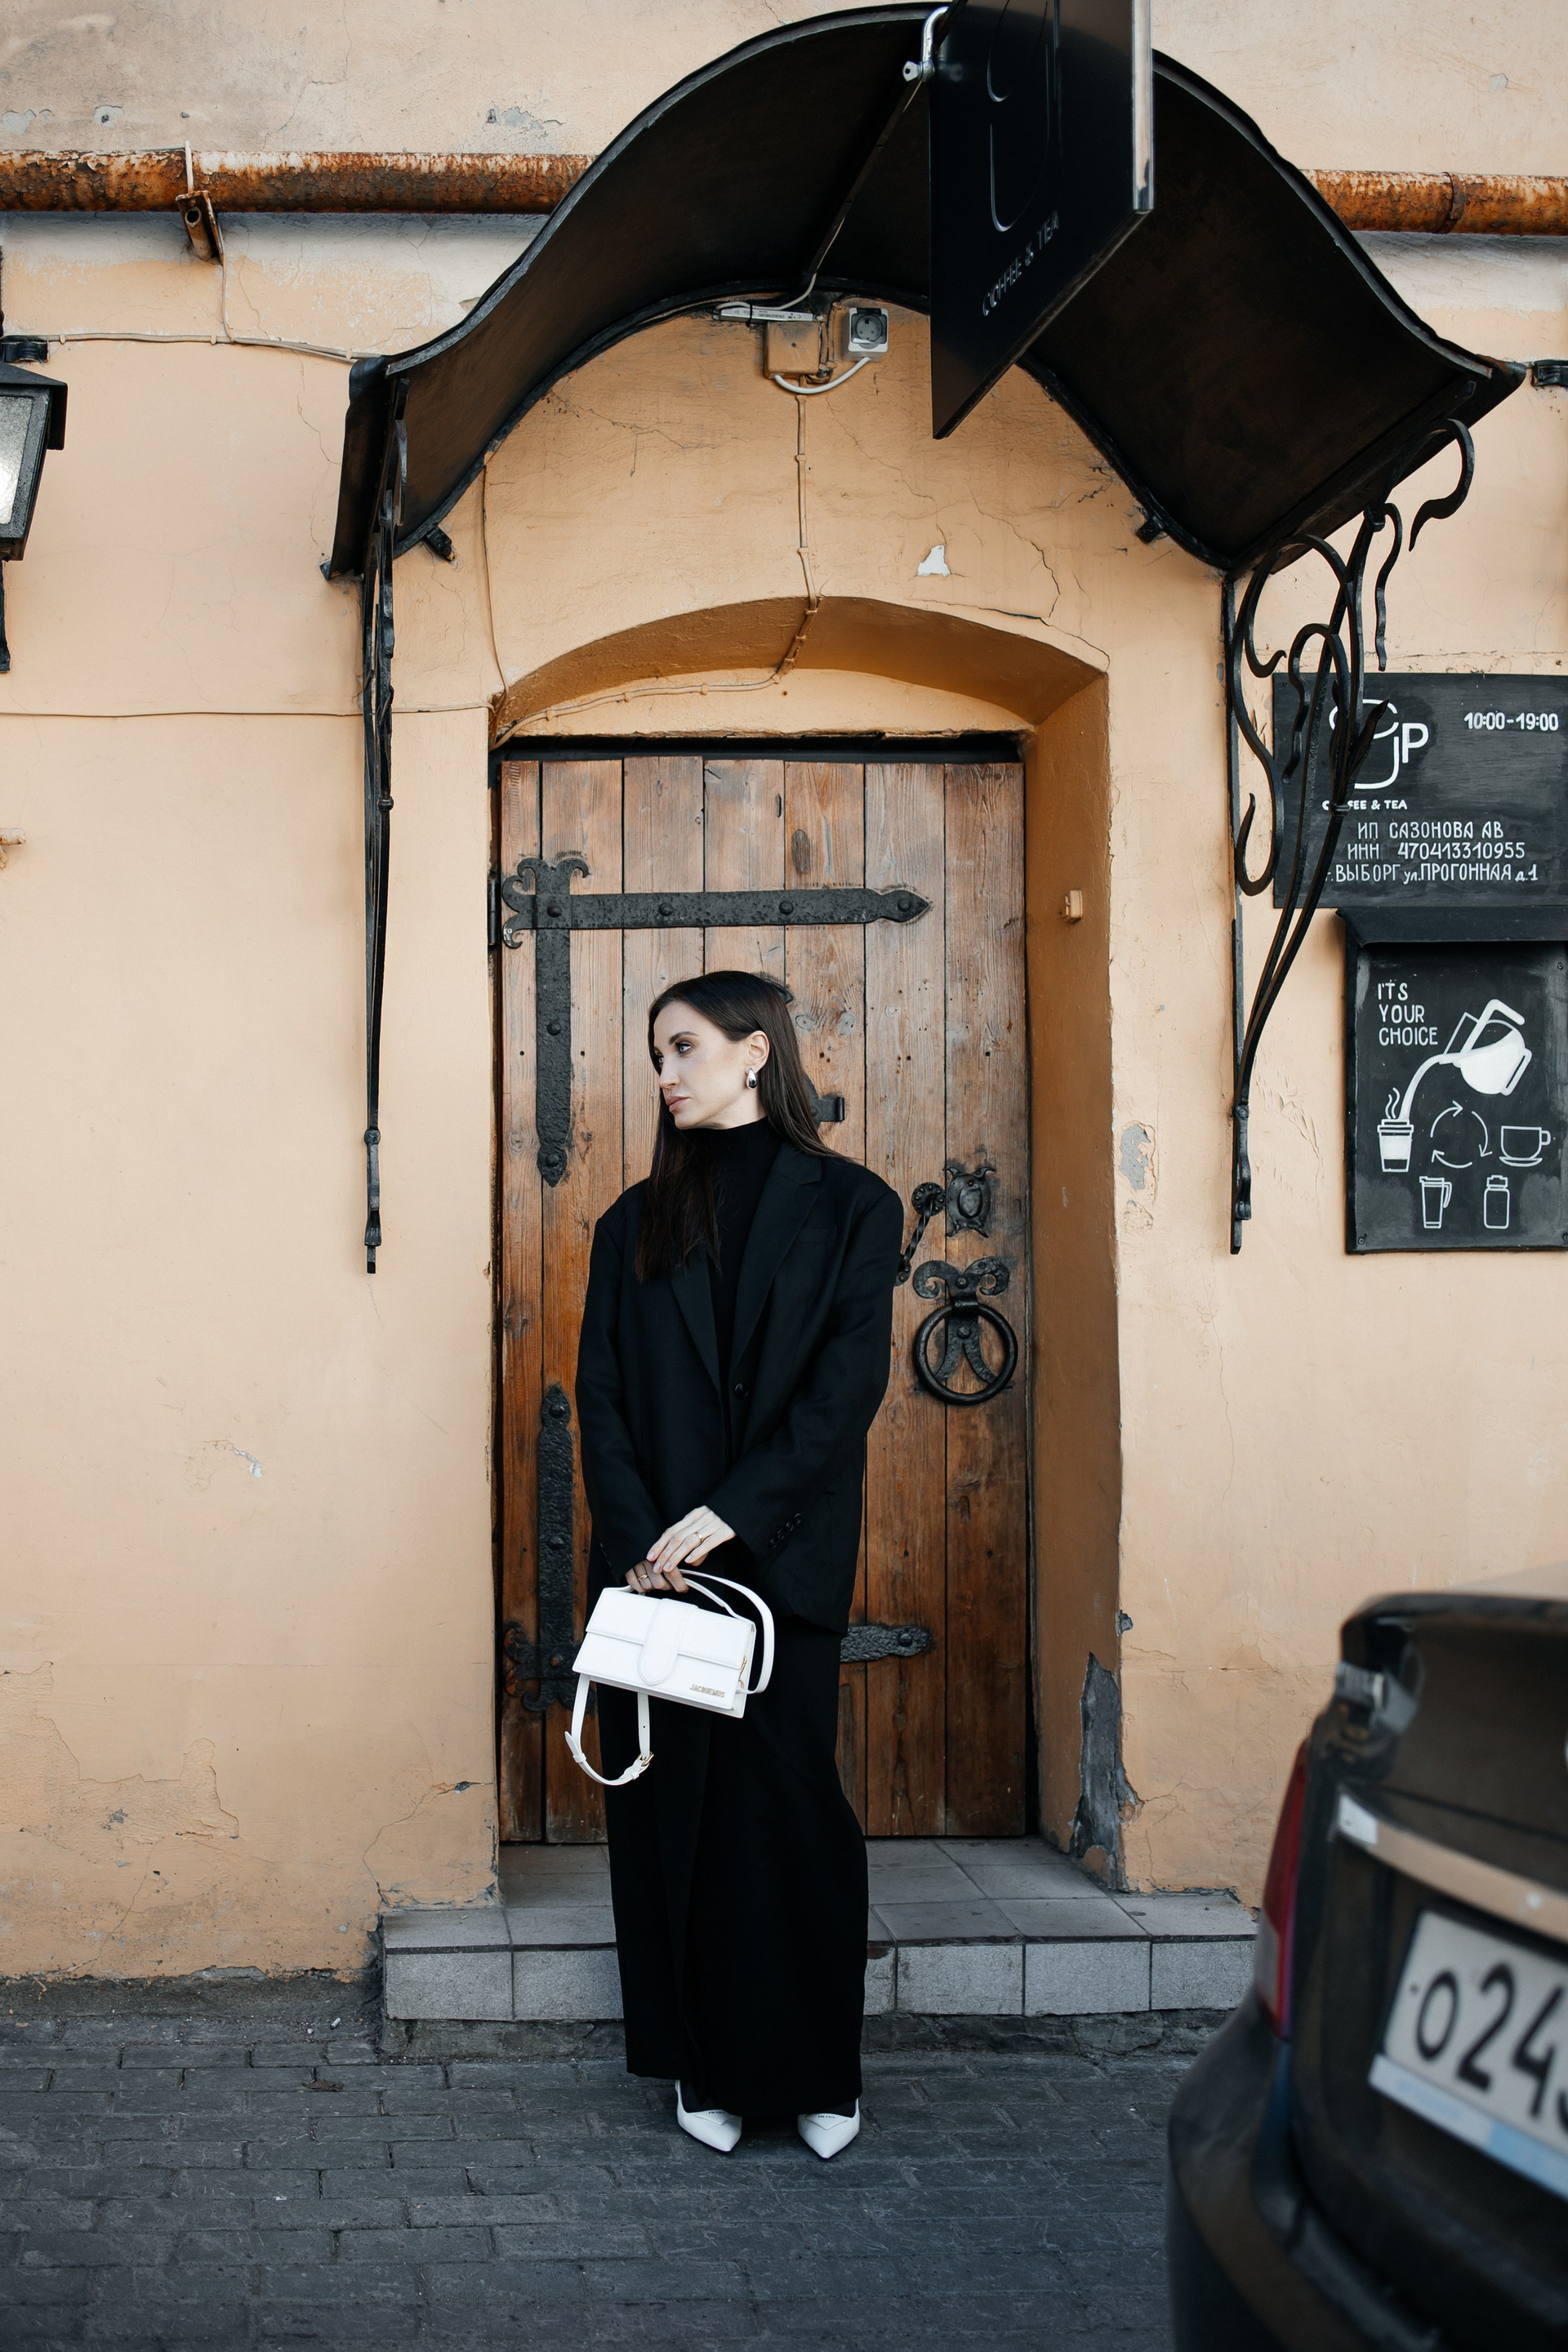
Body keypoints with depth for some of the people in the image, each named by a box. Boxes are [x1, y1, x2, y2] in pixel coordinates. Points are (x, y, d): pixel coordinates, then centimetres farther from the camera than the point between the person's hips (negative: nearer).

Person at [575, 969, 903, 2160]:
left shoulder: (849, 1205, 2)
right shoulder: (637, 1224, 12)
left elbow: (849, 1381, -7)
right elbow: (602, 1393, 5)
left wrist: (733, 1512, -15)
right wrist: (639, 1539, -10)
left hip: (785, 1559, -3)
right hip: (654, 1562, 3)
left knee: (790, 1801, -2)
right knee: (672, 1808, 4)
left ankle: (817, 2072, 12)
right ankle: (706, 2069, 16)